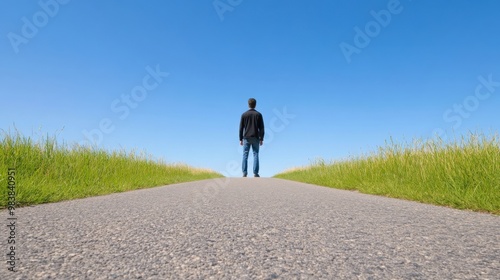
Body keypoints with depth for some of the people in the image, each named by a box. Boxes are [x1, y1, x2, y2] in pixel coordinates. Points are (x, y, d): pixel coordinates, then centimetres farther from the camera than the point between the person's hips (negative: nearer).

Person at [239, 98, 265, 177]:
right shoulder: (258, 114, 0)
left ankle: (244, 173, 2)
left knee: (245, 155, 5)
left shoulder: (244, 115, 2)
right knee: (255, 155, 3)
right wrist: (261, 139, 3)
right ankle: (255, 173, 0)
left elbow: (241, 128, 2)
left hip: (246, 138, 1)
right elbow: (261, 128, -2)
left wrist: (240, 139, 8)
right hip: (255, 138, 0)